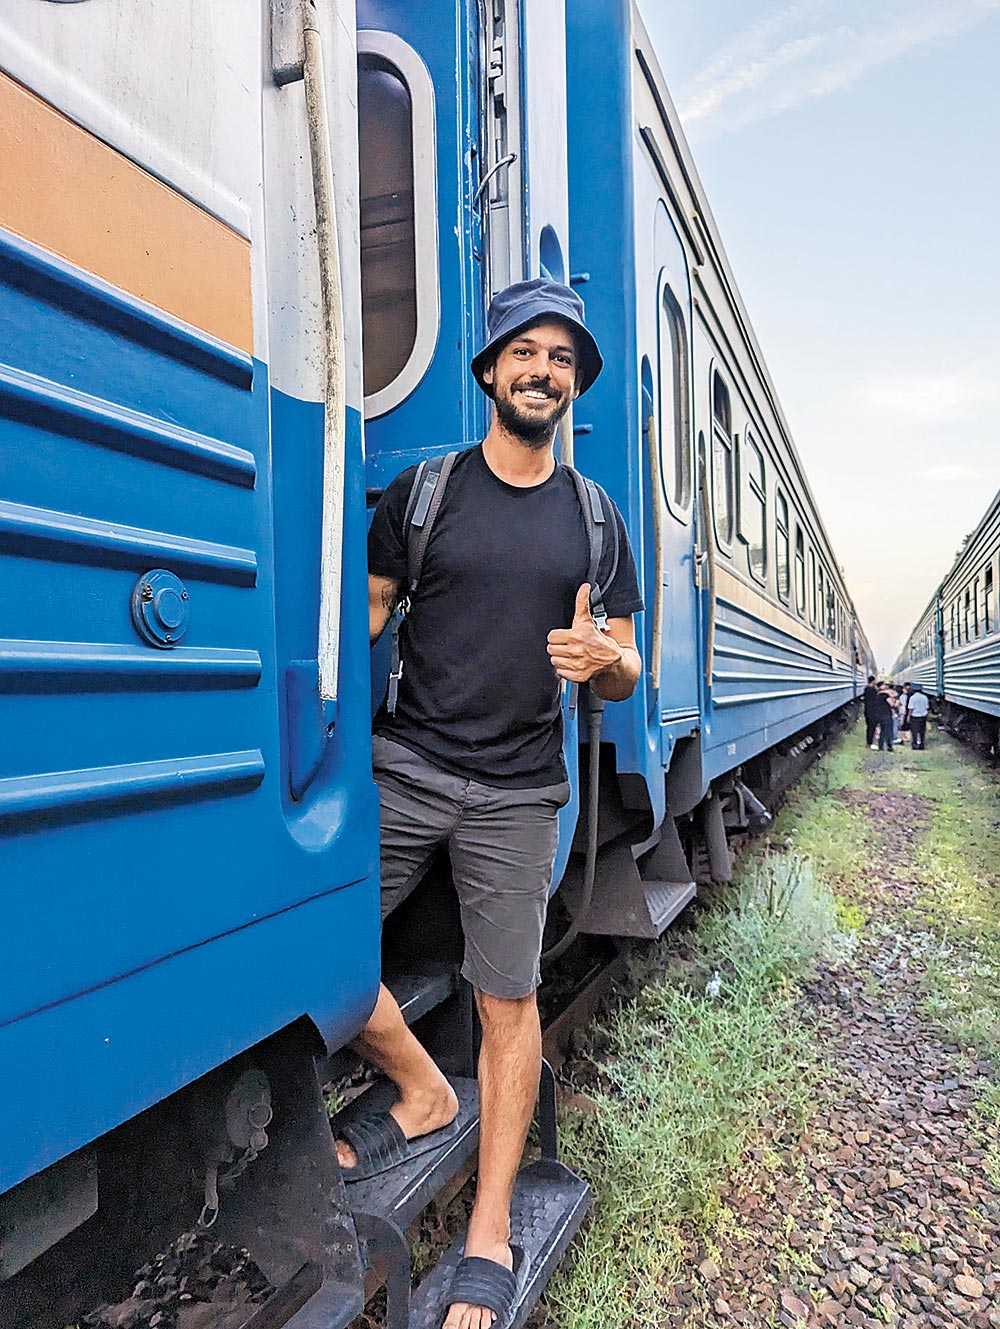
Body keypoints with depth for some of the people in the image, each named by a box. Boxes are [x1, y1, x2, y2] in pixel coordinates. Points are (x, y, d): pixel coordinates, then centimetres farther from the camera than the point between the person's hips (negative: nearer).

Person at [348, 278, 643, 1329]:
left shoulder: (593, 518, 9)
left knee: (508, 1002, 5)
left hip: (518, 794, 0)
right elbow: (361, 617, 3)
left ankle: (490, 1236, 26)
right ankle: (423, 1095, 26)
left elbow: (625, 674, 9)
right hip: (404, 769, 0)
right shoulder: (422, 489, 4)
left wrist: (604, 659, -15)